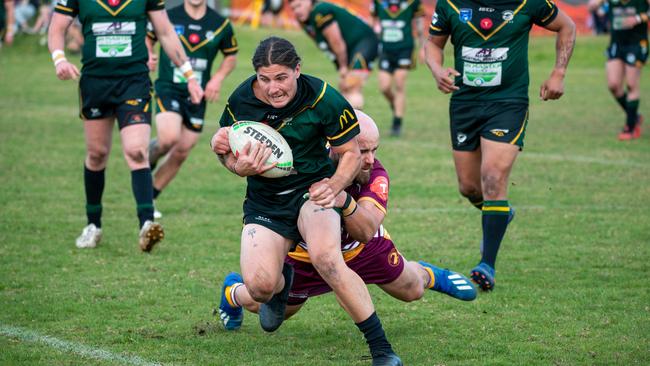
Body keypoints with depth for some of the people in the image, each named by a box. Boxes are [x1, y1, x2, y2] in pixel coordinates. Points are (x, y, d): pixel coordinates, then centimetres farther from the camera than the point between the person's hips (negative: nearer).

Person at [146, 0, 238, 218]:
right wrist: (148, 55, -9)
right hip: (168, 88, -3)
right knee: (169, 138, -27)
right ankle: (149, 157, 8)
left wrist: (218, 79, -2)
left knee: (181, 153, 4)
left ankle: (149, 198, 21)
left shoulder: (221, 25, 0)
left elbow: (231, 56, 14)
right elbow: (147, 38, 12)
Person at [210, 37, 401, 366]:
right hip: (264, 200, 3)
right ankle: (282, 283, 25)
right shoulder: (240, 101, -11)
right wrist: (241, 166, -20)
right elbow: (225, 151, 4)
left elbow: (351, 152, -5)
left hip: (312, 190, -2)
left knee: (326, 257, -34)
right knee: (258, 285, -19)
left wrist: (334, 185, -24)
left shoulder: (323, 98, -17)